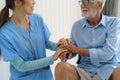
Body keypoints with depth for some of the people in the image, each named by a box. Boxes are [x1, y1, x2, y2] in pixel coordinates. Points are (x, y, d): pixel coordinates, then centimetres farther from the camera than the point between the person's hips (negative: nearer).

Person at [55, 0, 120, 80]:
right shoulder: (76, 26, 5)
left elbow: (108, 53, -16)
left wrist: (76, 49, -13)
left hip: (109, 70, -2)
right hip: (84, 71, 3)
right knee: (61, 67, -24)